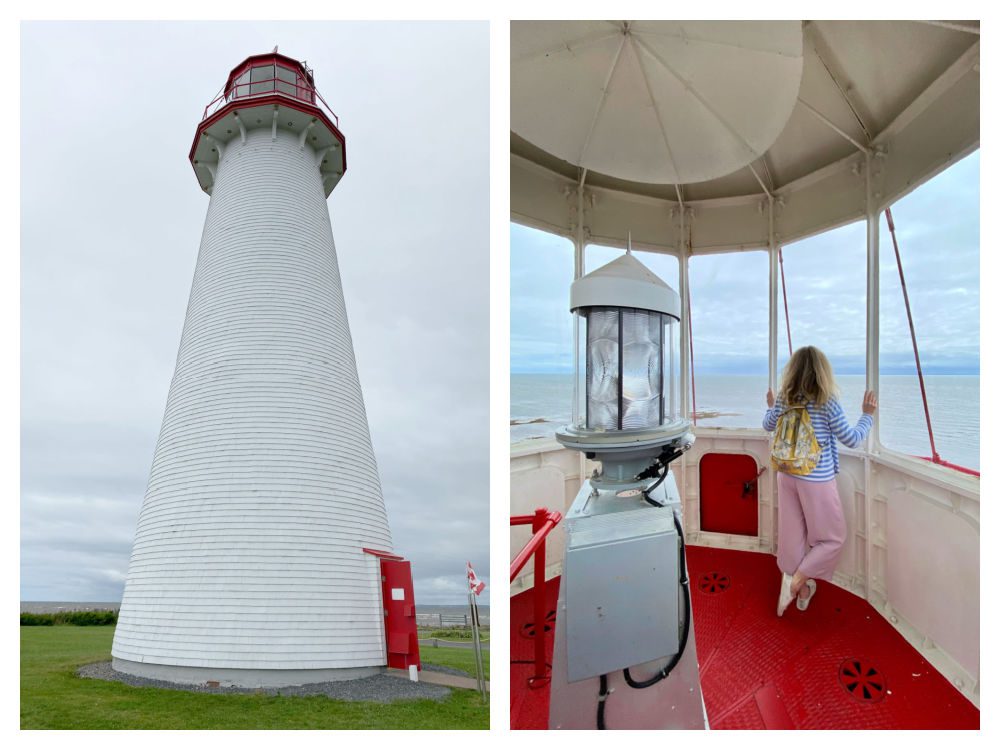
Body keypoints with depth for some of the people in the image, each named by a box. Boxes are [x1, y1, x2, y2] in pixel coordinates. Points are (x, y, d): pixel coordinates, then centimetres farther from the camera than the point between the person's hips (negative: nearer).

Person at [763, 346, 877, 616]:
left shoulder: (783, 400, -2)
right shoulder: (827, 402, -16)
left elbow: (768, 425, 18)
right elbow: (852, 439, -7)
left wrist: (771, 406, 36)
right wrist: (867, 415, 7)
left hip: (787, 476, 5)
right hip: (817, 481, -5)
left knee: (793, 535, 14)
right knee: (833, 537, 14)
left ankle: (801, 590, 26)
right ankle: (797, 578, 3)